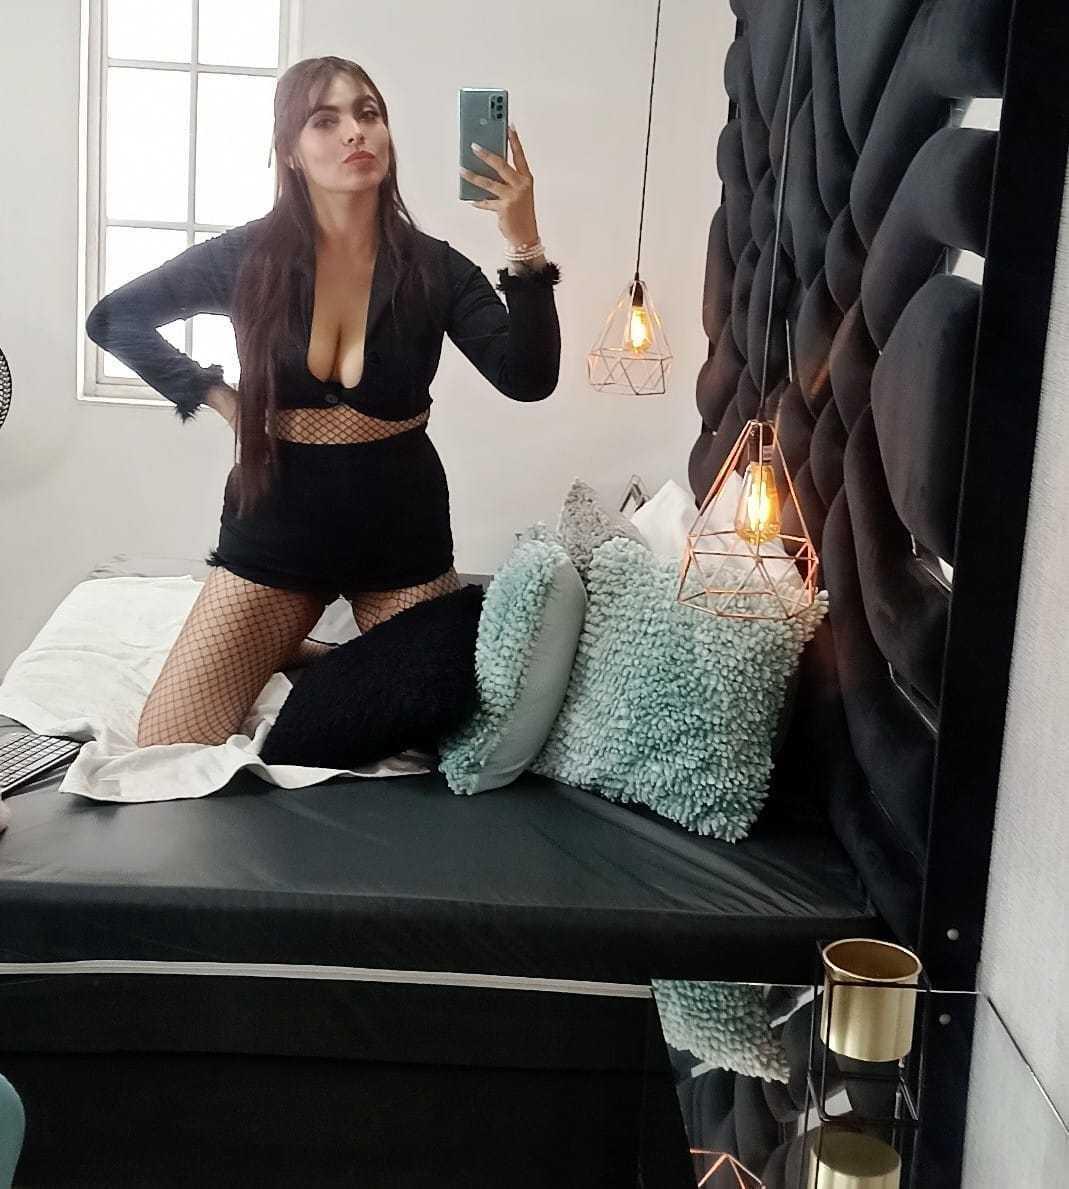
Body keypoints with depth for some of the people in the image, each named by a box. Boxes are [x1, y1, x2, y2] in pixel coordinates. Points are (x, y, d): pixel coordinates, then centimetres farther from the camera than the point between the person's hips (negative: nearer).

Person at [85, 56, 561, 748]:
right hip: (278, 529, 0)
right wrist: (211, 395, -5)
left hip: (403, 530, 1)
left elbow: (529, 379, -20)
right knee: (166, 744, -5)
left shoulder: (433, 268, -8)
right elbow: (113, 319, 5)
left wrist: (525, 248, -31)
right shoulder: (247, 257, -8)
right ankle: (292, 654, 21)